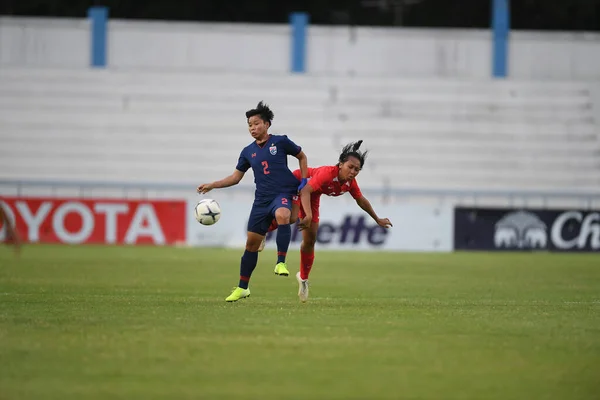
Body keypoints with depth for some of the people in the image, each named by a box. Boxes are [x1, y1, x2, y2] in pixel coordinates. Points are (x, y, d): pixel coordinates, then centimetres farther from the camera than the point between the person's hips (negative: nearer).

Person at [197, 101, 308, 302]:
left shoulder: (280, 142, -1)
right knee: (251, 242, 4)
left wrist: (303, 180, 1)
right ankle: (242, 287, 16)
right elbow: (235, 177, 17)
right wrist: (211, 185, 7)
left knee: (282, 215, -40)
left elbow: (301, 156, 13)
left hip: (283, 193, -4)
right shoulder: (248, 152, 10)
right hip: (261, 199, 4)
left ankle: (281, 262, -33)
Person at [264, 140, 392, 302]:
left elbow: (361, 201, 3)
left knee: (310, 239, 8)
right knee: (291, 218, -37)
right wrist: (308, 216, -58)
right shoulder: (327, 173, -40)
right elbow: (305, 191, -48)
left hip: (313, 196, 7)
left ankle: (303, 277, 28)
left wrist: (377, 219, 14)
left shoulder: (350, 183, -18)